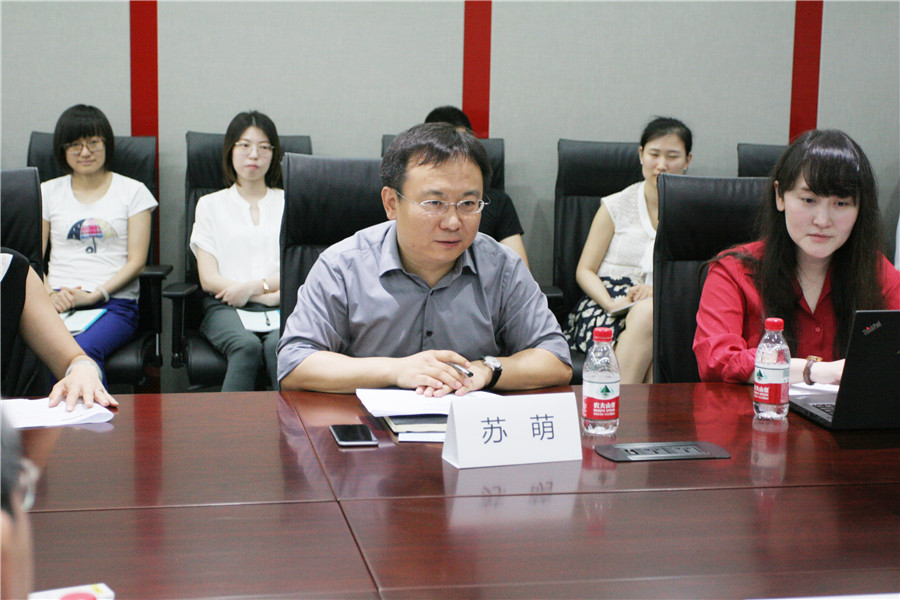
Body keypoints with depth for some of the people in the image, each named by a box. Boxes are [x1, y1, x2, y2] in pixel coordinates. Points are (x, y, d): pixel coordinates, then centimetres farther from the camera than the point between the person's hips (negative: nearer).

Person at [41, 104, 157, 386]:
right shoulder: (48, 192, 19)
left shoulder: (132, 191, 13)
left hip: (115, 302, -2)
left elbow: (136, 261, 5)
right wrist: (51, 295, -9)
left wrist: (95, 294, -10)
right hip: (57, 301, 2)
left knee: (84, 350, -36)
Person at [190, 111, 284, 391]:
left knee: (280, 345, -36)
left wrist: (253, 286, -7)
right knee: (247, 346, -36)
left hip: (280, 305, 0)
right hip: (226, 306, 0)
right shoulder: (211, 205, 19)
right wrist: (266, 295, -5)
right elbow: (209, 279, 7)